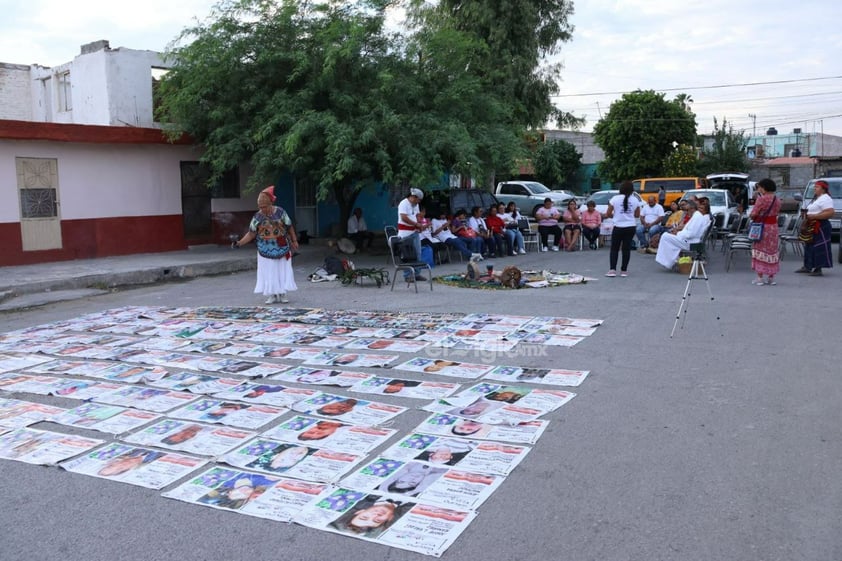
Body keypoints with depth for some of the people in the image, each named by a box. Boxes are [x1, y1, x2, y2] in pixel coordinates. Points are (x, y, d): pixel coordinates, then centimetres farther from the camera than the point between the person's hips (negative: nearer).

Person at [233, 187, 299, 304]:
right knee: (269, 272, 2)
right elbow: (251, 233, -4)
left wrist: (294, 241, 1)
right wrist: (239, 243, -15)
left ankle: (283, 294, 13)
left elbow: (290, 227, 0)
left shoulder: (280, 212, -9)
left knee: (283, 271, 4)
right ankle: (273, 295, 10)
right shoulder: (257, 216, -6)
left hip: (281, 249, -1)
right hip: (266, 251, 1)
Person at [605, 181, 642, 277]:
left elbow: (607, 214, -4)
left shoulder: (615, 199, -7)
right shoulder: (635, 200, 1)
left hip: (618, 227, -2)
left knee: (614, 249, 7)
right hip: (631, 227, 2)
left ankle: (612, 270, -4)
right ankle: (624, 270, 10)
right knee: (626, 248, 9)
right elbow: (637, 215, 10)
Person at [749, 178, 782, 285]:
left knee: (760, 251, 1)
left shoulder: (762, 199, -16)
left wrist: (753, 217, 4)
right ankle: (771, 277, 18)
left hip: (761, 227, -6)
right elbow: (776, 213, 12)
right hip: (774, 227, 6)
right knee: (772, 250, 13)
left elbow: (753, 214, -17)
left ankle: (759, 278, 0)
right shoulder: (777, 200, 7)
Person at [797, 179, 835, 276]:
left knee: (819, 248, -8)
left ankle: (818, 269, -7)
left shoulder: (825, 199, -13)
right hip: (811, 226, 11)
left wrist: (814, 216, -23)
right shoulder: (816, 198, 20)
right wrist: (806, 214, 9)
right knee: (809, 247, 15)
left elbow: (830, 213, -23)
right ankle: (807, 267, 24)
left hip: (820, 227, -11)